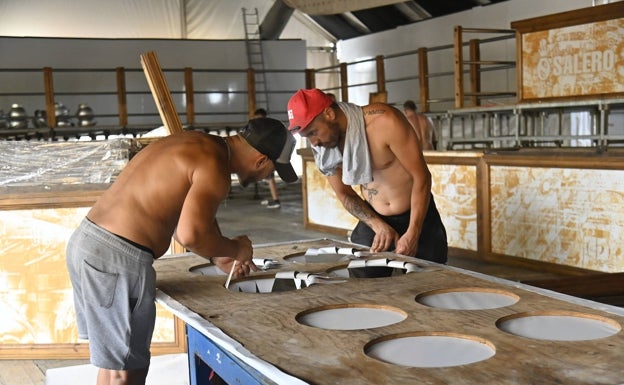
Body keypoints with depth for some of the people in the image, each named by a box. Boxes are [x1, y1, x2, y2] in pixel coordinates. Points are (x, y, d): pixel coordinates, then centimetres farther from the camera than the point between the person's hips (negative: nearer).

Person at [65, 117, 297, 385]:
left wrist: (218, 257, 25)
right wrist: (236, 248, -9)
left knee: (112, 360, 22)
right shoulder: (215, 167, -15)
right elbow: (191, 234, -29)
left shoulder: (196, 143, 15)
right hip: (117, 258, -10)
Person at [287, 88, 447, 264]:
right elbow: (344, 194, 3)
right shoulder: (321, 148, -9)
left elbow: (421, 177, -20)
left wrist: (412, 235, -24)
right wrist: (379, 226, -12)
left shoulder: (384, 121, -25)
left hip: (417, 216, -3)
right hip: (373, 219, 4)